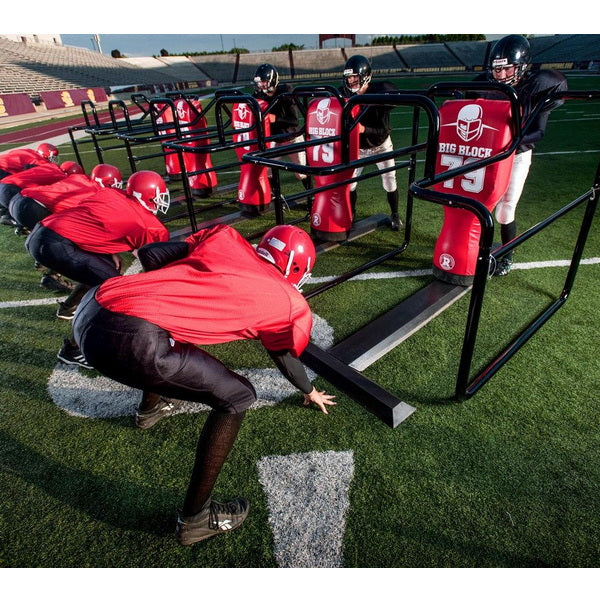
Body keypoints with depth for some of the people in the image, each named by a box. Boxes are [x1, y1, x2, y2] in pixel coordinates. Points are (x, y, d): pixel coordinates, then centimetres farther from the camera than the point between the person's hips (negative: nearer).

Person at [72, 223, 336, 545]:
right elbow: (286, 358, 28)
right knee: (237, 396, 8)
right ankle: (195, 518, 18)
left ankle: (150, 409, 62)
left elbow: (149, 254, 17)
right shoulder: (292, 305, 10)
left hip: (89, 310, 8)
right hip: (131, 342, -8)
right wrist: (311, 392, 49)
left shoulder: (226, 238, 19)